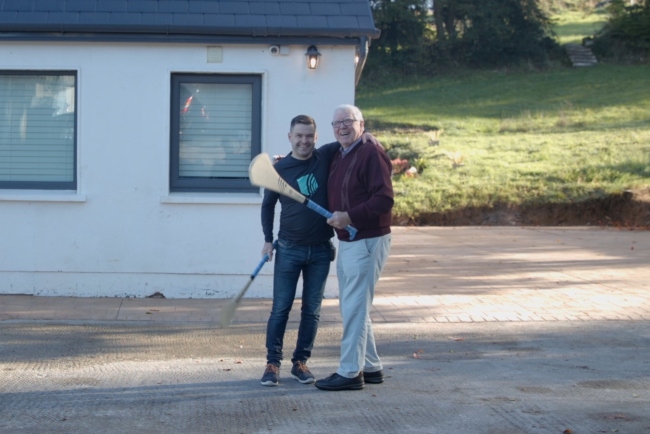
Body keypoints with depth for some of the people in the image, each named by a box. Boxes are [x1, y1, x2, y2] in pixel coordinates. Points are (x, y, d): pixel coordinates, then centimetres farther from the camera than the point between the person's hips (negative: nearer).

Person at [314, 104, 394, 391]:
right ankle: (371, 367, 24)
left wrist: (349, 217, -25)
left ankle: (350, 373, -2)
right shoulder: (337, 158, 13)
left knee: (354, 308, -7)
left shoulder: (371, 154, -14)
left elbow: (384, 200, -22)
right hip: (346, 242, 10)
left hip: (367, 243, -10)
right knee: (352, 307, 15)